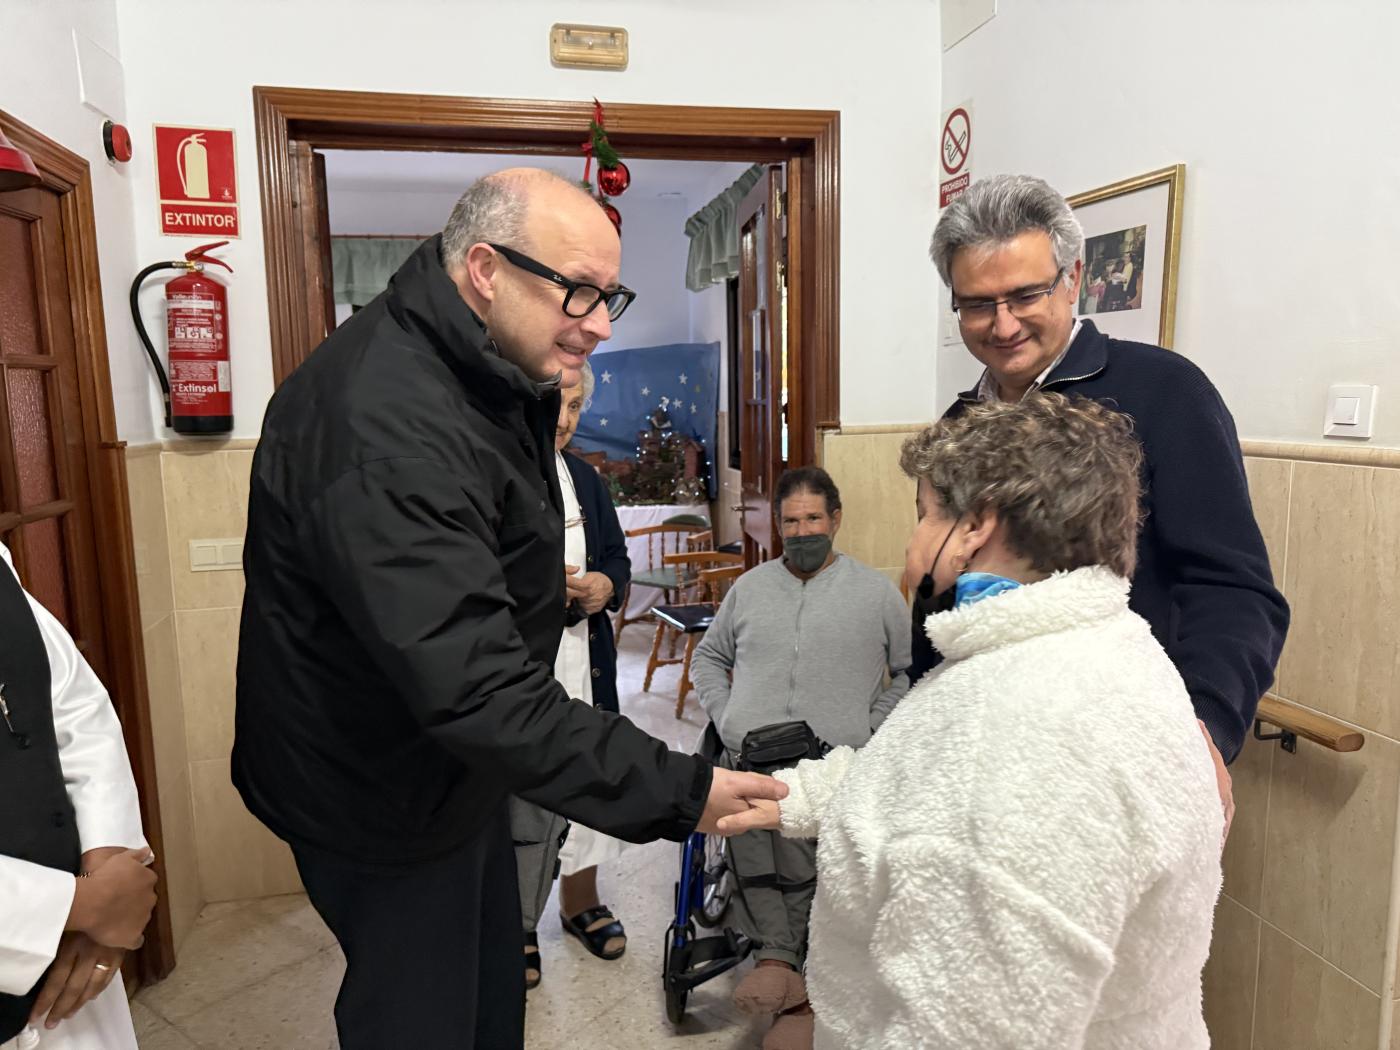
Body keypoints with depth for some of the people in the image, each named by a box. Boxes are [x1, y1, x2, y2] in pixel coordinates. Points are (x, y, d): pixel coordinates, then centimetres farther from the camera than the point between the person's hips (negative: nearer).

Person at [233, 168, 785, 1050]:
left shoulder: (488, 377, 1)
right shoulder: (384, 431, -33)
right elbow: (476, 688, -37)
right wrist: (676, 791, -35)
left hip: (449, 764, 9)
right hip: (382, 790, -9)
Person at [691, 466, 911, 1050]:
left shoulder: (877, 592, 12)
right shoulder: (750, 587, 19)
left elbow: (911, 672, 12)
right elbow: (709, 657, 26)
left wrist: (871, 731, 0)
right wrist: (724, 719, 11)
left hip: (837, 761, -2)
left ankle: (776, 956, -12)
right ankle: (783, 958, -18)